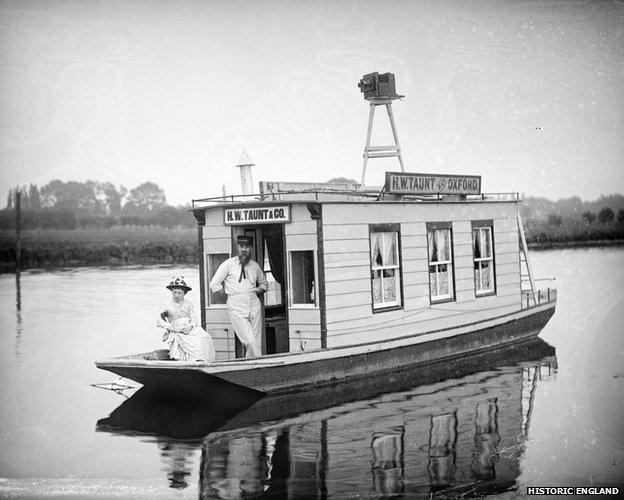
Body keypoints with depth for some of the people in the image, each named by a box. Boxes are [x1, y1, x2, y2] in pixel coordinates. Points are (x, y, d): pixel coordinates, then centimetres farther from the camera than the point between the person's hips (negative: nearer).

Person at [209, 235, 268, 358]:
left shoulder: (255, 266, 14)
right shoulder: (228, 264, 4)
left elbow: (264, 284, 31)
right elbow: (214, 285, 3)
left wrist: (257, 290, 11)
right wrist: (230, 293, 2)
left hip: (254, 303, 4)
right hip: (236, 306, -4)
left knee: (257, 342, -1)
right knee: (250, 341, -16)